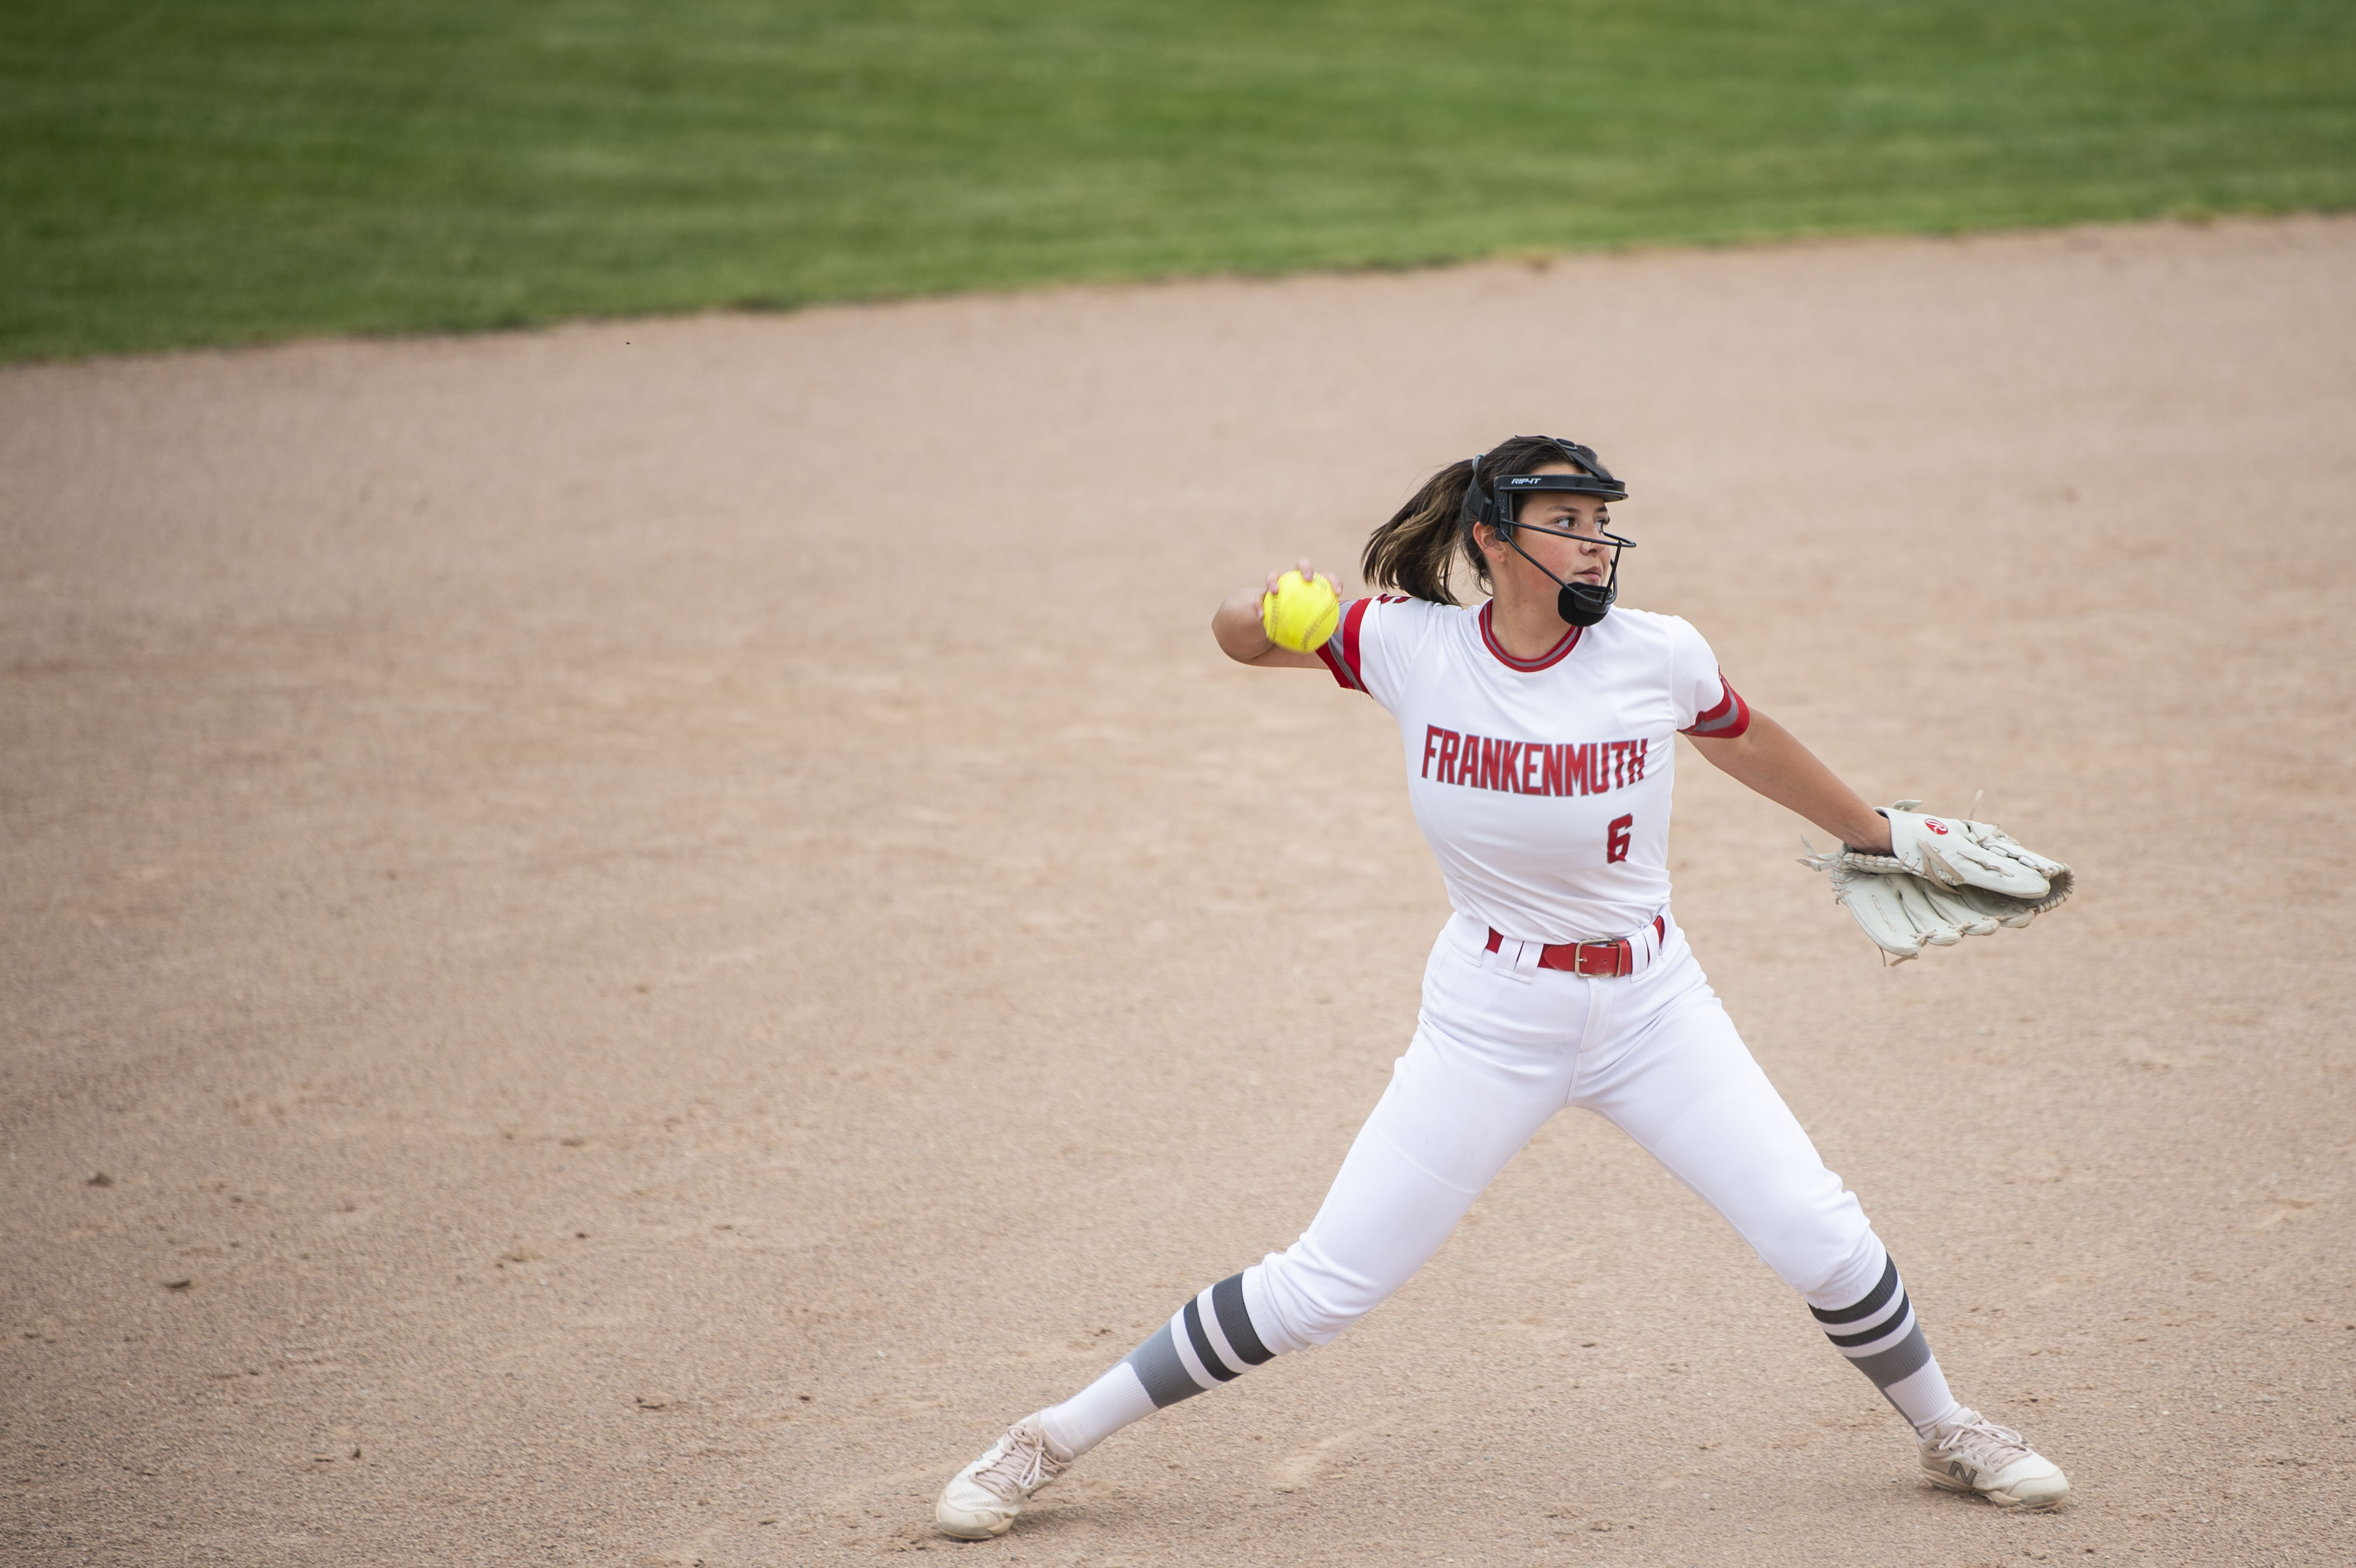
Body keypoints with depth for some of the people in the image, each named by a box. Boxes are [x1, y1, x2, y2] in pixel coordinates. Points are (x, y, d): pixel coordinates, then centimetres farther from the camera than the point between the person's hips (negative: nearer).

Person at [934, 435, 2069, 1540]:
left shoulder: (1656, 656, -11)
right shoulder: (1411, 647, -11)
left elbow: (1749, 743, 10)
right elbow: (1236, 637, 1)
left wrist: (1880, 838, 22)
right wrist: (1274, 608, -23)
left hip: (1653, 1011, 2)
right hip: (1488, 1024, -1)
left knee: (1825, 1245, -2)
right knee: (1317, 1290, -4)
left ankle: (1945, 1431, 28)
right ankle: (1053, 1439, 11)